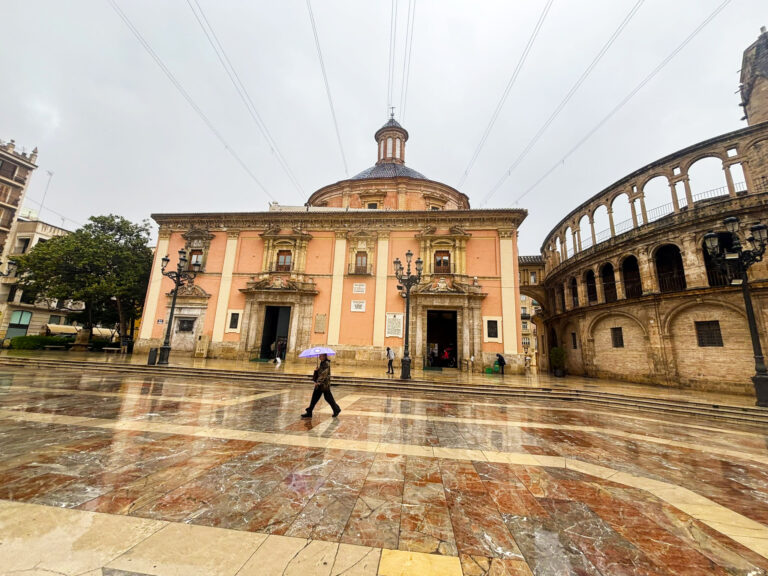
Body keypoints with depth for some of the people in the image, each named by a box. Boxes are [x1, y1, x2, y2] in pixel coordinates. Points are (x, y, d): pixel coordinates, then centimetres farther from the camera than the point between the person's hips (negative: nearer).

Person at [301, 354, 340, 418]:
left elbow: (324, 374, -22)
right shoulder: (322, 363, 12)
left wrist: (319, 382, -25)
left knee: (328, 398, 1)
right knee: (314, 398, 9)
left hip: (325, 384, -9)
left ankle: (336, 409, 17)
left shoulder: (327, 363, -16)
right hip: (319, 384, 9)